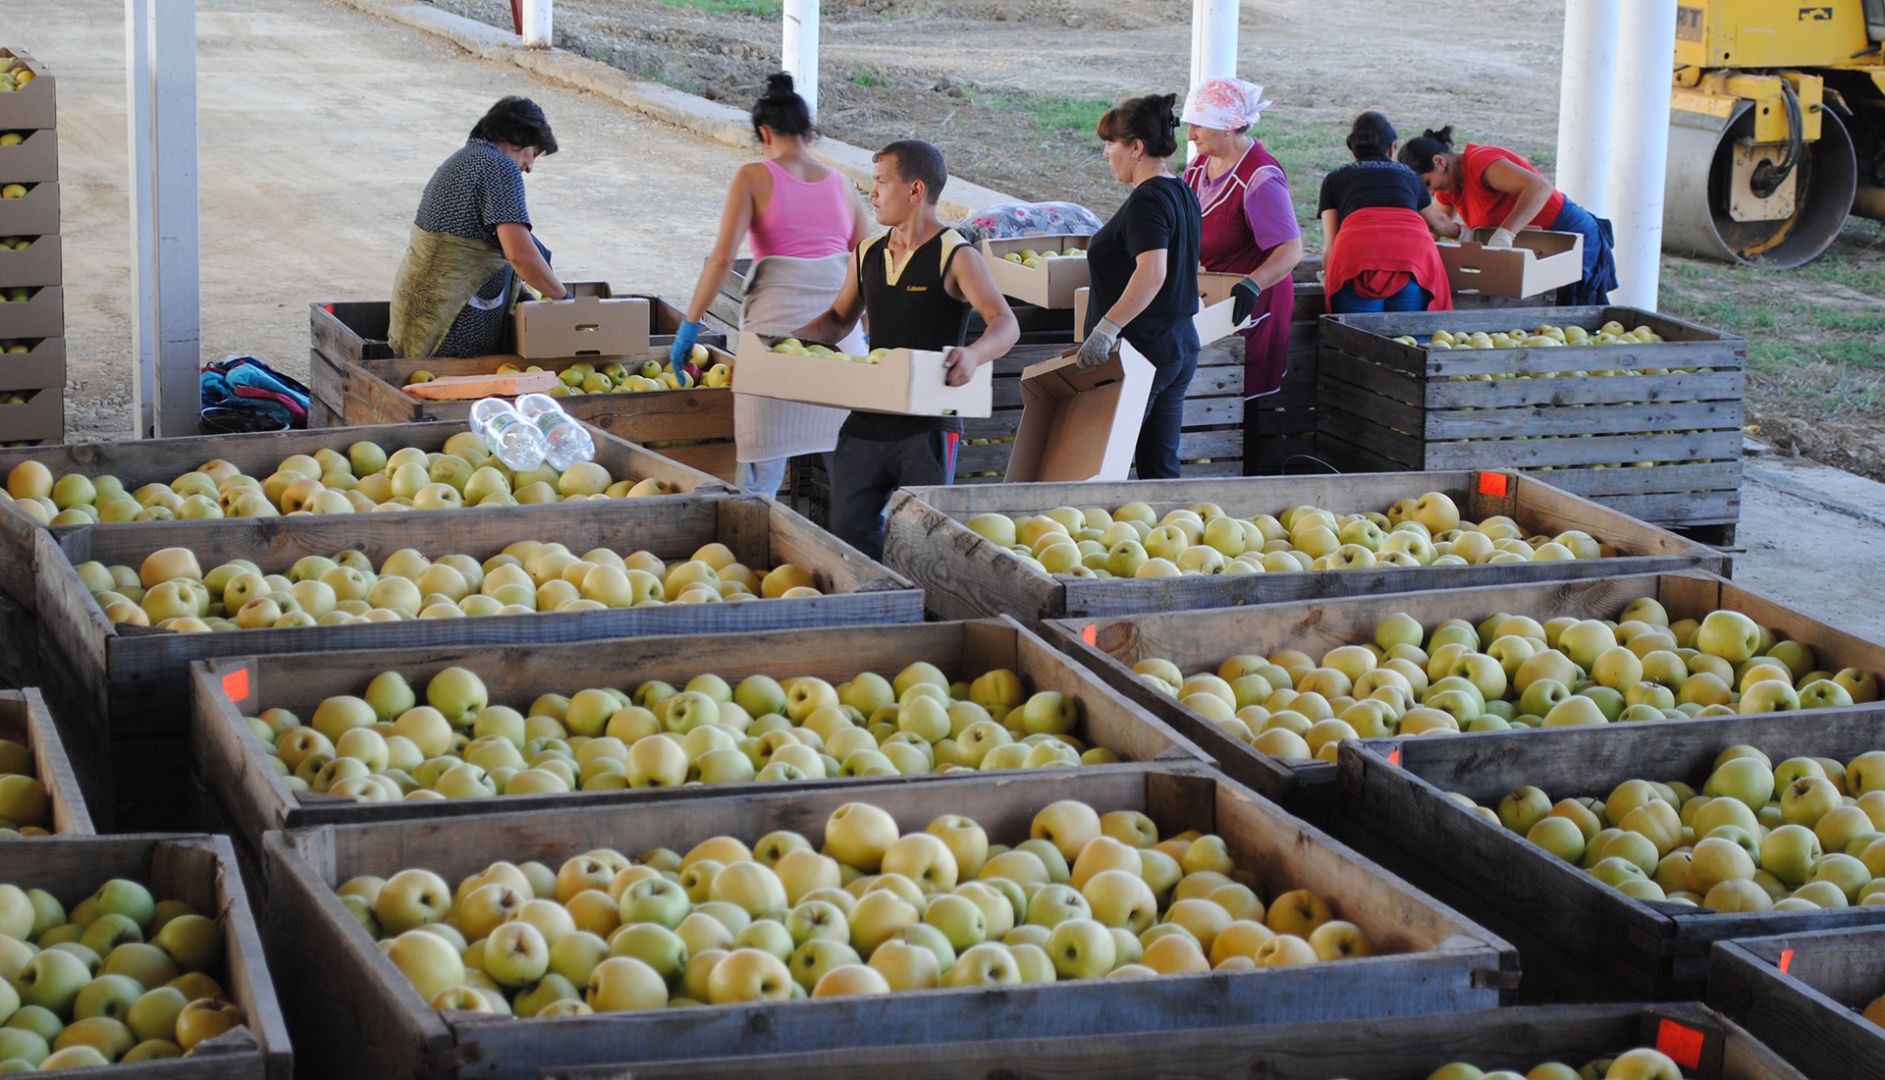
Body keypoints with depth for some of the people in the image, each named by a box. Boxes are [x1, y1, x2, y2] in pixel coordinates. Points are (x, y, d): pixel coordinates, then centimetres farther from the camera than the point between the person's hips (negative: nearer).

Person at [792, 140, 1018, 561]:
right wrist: (790, 337, 8)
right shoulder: (866, 255, 12)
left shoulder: (956, 258, -8)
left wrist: (973, 354, -38)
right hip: (867, 421, 6)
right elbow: (840, 319, 26)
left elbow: (1005, 324, -17)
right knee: (849, 529, 5)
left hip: (928, 426, -6)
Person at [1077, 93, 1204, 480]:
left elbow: (1153, 272, -31)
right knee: (1161, 467, 11)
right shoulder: (1183, 194, 14)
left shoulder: (1148, 200, -17)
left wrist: (1107, 328, -35)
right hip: (1181, 350, 10)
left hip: (1141, 352, -10)